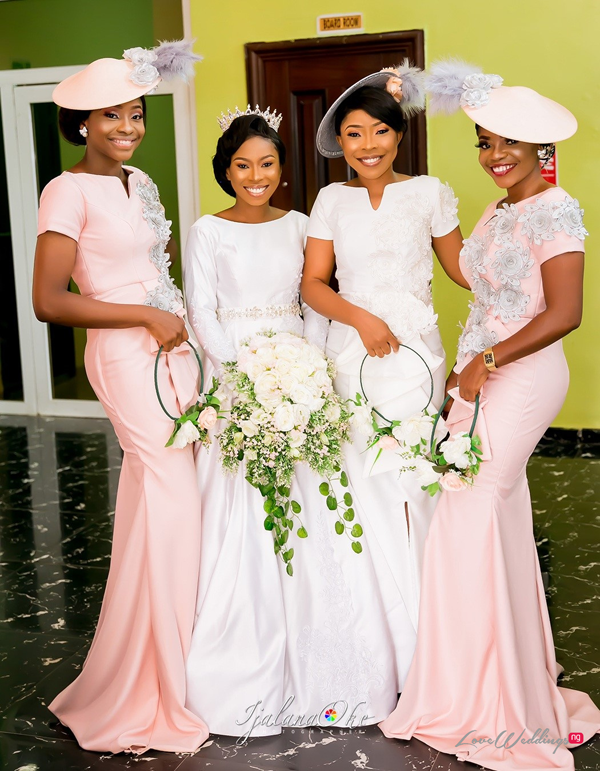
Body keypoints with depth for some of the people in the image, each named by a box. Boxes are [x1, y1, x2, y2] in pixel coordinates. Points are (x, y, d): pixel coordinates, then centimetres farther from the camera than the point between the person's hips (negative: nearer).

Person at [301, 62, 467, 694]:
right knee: (368, 493, 3)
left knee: (408, 487, -6)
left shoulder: (429, 194, 5)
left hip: (414, 353, -2)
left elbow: (464, 269, 10)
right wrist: (360, 317, -10)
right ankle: (393, 649, 17)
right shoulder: (332, 200, 10)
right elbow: (313, 283, 6)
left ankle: (417, 648, 8)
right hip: (351, 355, 2)